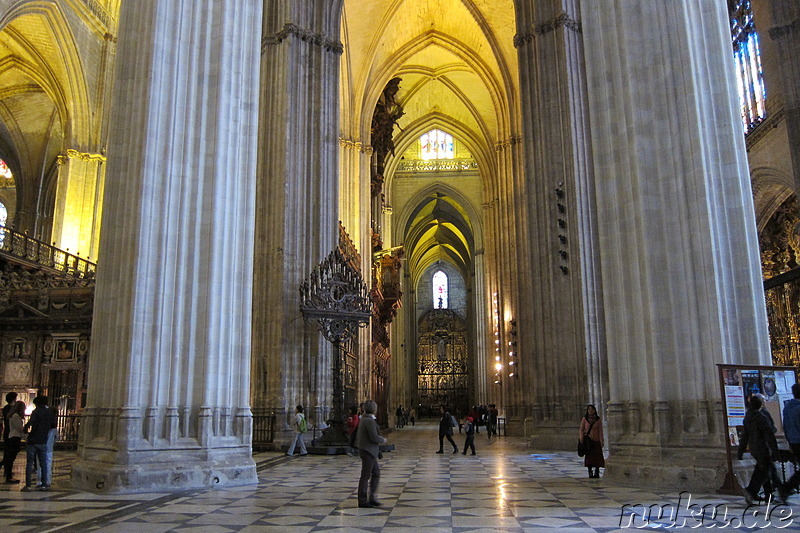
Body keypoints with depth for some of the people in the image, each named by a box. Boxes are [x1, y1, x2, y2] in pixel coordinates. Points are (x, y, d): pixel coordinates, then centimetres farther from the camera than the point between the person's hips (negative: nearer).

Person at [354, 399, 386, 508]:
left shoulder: (363, 419, 11)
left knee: (376, 473, 13)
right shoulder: (370, 421, -19)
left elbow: (358, 435, 19)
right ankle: (362, 500, 7)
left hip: (370, 451, 10)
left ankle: (372, 498, 16)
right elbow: (374, 437, -23)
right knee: (365, 476, -1)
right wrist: (383, 440, -7)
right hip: (368, 451, -10)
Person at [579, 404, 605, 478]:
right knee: (589, 455, -5)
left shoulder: (598, 419, 0)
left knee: (597, 455, -2)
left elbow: (600, 431, -1)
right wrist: (581, 441, -6)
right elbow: (581, 430, 1)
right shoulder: (584, 419, 0)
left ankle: (597, 472, 10)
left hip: (596, 440, 0)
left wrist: (601, 441, -7)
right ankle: (590, 472, 1)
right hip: (588, 439, 0)